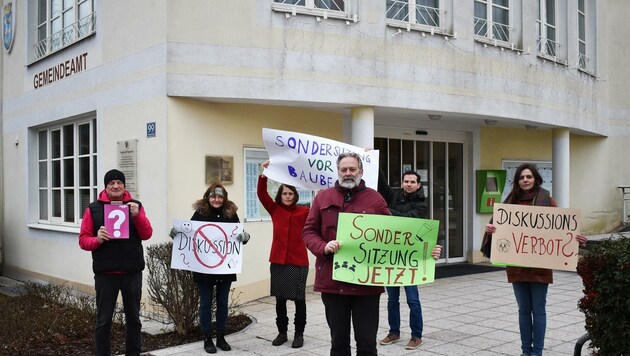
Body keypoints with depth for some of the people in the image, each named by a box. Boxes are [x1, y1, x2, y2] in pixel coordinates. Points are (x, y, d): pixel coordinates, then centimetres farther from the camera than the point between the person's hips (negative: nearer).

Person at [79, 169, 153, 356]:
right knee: (103, 321, 4)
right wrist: (97, 239, -19)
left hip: (132, 272, 2)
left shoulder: (135, 205, 6)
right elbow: (83, 240, 1)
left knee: (133, 318, 12)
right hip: (105, 273, -1)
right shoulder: (94, 208, 2)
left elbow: (147, 235, -2)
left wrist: (137, 215, -17)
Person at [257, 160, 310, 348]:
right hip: (278, 261, 2)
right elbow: (262, 194, -5)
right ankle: (282, 332, 25)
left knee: (299, 298, 4)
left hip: (298, 261, -2)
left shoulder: (304, 212, -1)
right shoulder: (274, 209, 3)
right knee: (280, 298, 12)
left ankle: (299, 334, 17)